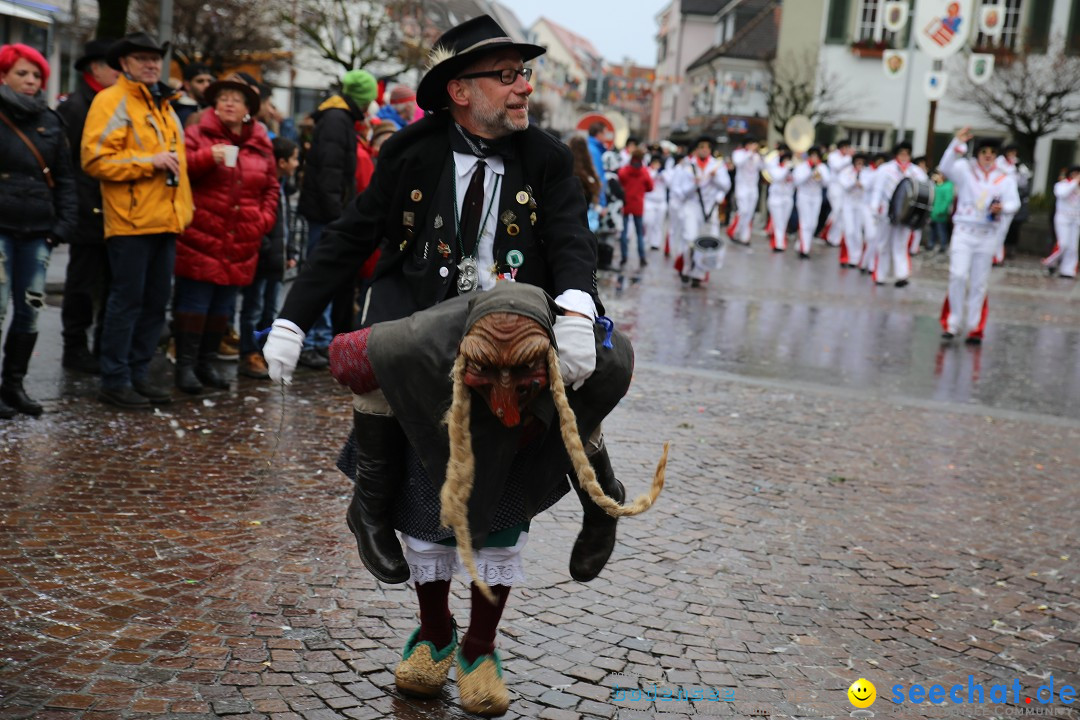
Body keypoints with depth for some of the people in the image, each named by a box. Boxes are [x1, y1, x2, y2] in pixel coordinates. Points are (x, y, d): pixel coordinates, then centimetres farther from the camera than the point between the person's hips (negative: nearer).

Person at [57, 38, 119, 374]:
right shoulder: (74, 107, -6)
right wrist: (73, 209, -17)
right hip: (90, 216, -7)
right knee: (84, 283, 2)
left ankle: (105, 347, 19)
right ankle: (75, 349, 12)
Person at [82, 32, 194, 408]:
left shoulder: (164, 106, 20)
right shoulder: (112, 101, -5)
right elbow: (95, 159, -15)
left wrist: (183, 207, 17)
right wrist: (149, 161, -18)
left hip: (165, 222, 8)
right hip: (131, 222, -8)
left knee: (156, 303, 11)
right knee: (127, 301, -4)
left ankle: (138, 374, 20)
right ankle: (115, 380, 3)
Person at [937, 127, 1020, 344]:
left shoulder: (1005, 179, 9)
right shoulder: (966, 170, 4)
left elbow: (1014, 202, -2)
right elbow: (946, 167, -15)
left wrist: (1003, 207, -24)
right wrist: (958, 143, -25)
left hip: (987, 235, 2)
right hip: (963, 231, -2)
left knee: (979, 283, 5)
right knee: (958, 276, -14)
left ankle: (974, 328, 11)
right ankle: (952, 324, -4)